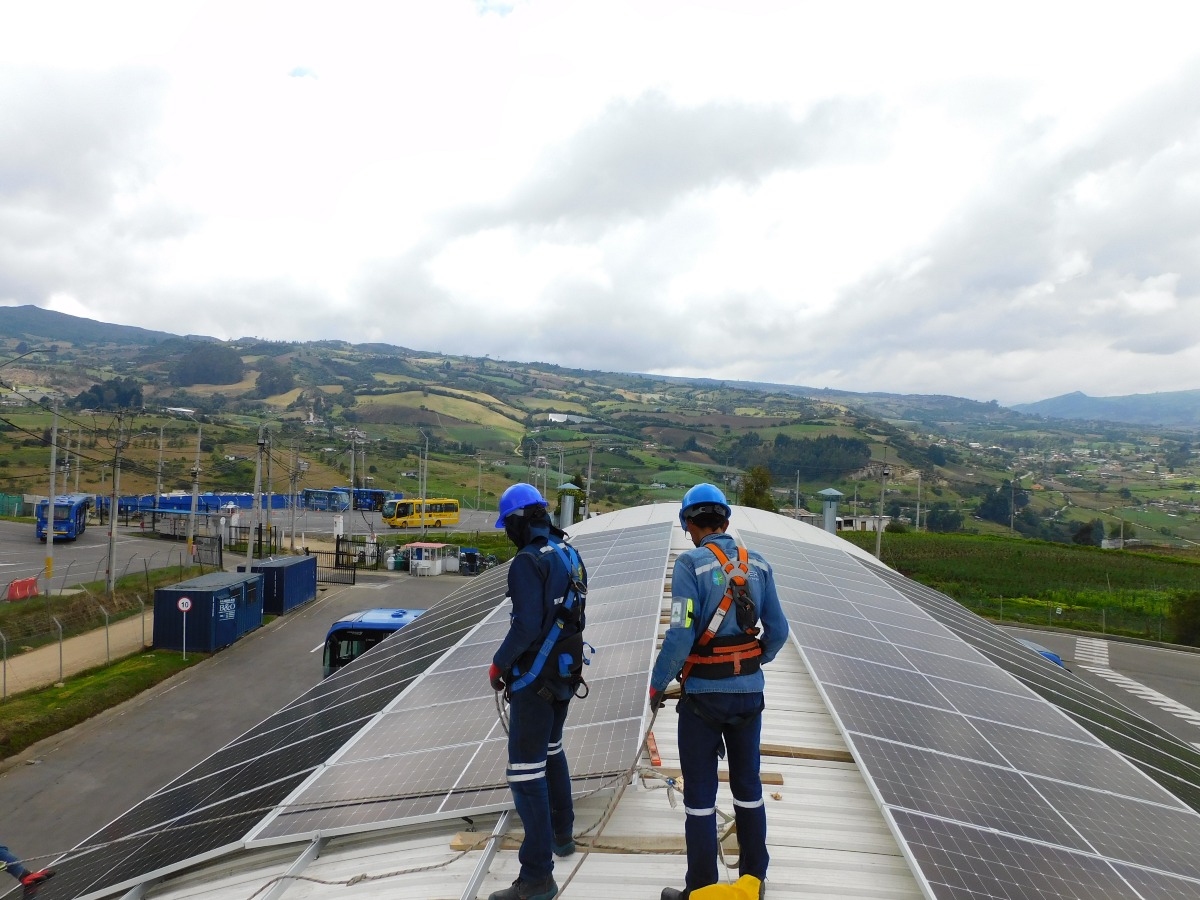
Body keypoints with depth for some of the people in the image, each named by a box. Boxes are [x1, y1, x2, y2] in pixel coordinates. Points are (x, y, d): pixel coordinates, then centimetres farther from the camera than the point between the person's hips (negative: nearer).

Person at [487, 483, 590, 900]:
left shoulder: (528, 562, -20)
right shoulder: (569, 555, 6)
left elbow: (526, 626, -25)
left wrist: (499, 663, -9)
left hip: (535, 679, -9)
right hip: (566, 671, 9)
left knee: (527, 771, -1)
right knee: (552, 751, 27)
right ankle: (562, 833, 43)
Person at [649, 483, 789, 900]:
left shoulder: (690, 564, -16)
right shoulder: (758, 564, 0)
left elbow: (680, 635, -21)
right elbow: (777, 631, 3)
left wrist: (657, 683, -8)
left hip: (703, 694, -5)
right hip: (749, 691, 5)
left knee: (700, 792, 9)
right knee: (748, 785, 20)